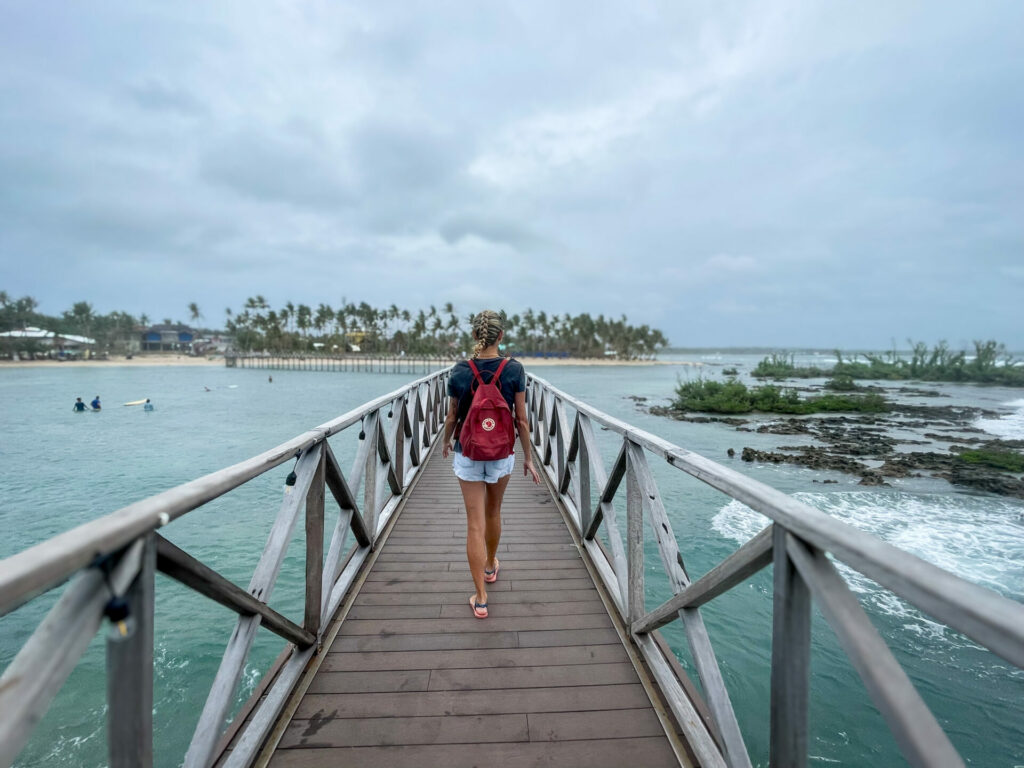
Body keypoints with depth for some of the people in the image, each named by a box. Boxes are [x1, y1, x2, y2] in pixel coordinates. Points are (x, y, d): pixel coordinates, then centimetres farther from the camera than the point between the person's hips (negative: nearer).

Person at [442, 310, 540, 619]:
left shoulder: (459, 371, -10)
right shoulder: (514, 370, -12)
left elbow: (452, 416, 0)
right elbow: (521, 419, -8)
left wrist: (445, 442, 20)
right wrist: (528, 457, 2)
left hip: (467, 454, -1)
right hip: (502, 454, 1)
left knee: (475, 524, 5)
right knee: (493, 513, 23)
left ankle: (480, 598, 9)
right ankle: (490, 566, 46)